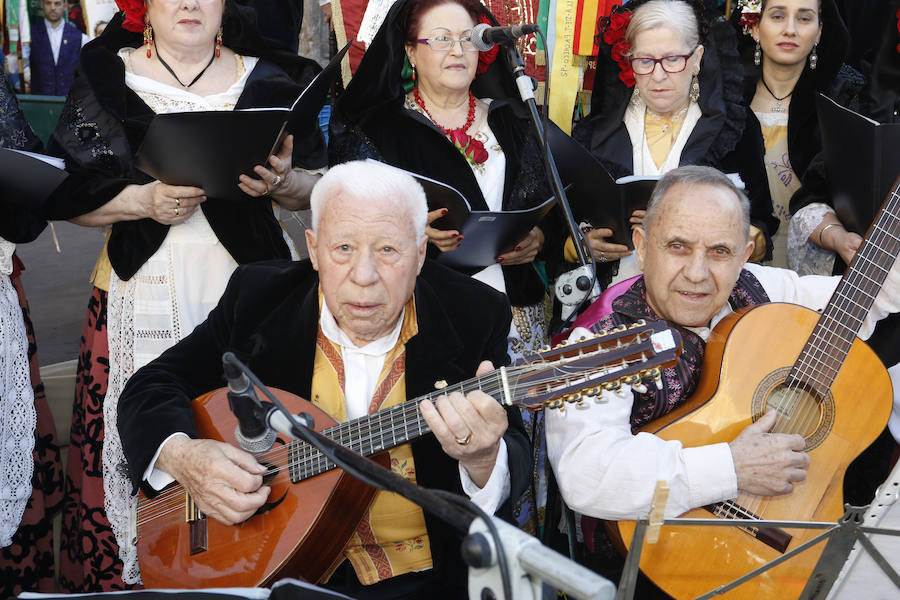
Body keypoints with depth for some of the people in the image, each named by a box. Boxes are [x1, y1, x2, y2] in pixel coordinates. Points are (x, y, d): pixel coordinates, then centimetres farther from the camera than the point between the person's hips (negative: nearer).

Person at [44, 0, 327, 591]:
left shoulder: (268, 78, 9)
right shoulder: (105, 77, 7)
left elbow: (315, 187, 11)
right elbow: (66, 197, 3)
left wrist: (282, 182, -10)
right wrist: (145, 201, -13)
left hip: (251, 279, 1)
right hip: (144, 286, 0)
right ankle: (137, 576, 17)